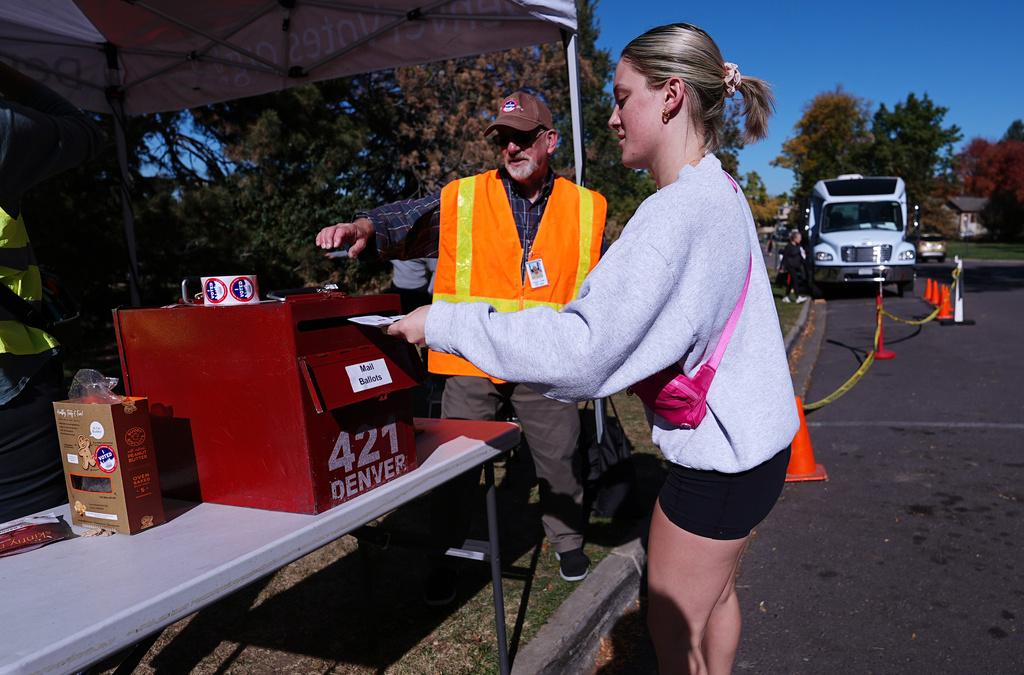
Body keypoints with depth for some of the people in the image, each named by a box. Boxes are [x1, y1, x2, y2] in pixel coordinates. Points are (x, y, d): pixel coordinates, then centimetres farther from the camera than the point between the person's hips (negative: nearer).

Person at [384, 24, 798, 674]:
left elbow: (578, 351, -33)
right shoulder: (722, 192, 6)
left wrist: (443, 321, -25)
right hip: (752, 436, 9)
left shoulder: (678, 210, -27)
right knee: (715, 592, 27)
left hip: (716, 458, -9)